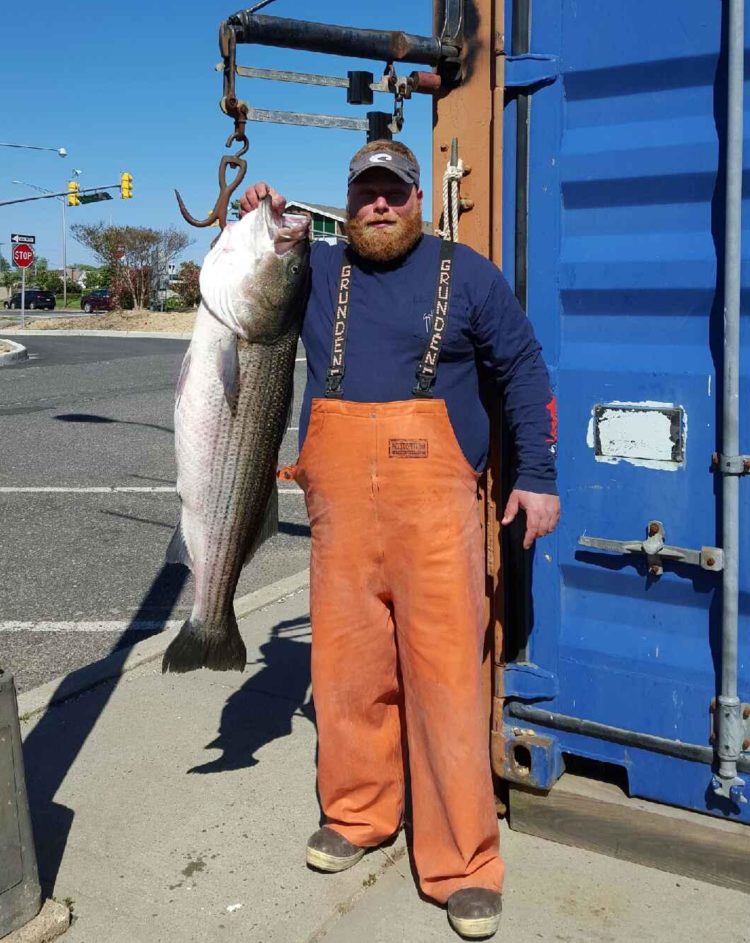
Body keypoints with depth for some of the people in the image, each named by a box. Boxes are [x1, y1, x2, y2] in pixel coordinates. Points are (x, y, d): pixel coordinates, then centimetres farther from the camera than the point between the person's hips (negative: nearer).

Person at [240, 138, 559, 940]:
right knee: (347, 665, 10)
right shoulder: (317, 271, 14)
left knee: (446, 676, -5)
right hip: (340, 507, 4)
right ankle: (355, 814, 30)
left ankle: (463, 865, 5)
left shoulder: (465, 273, 6)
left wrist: (536, 476, 3)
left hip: (435, 505, -3)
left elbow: (523, 371, 8)